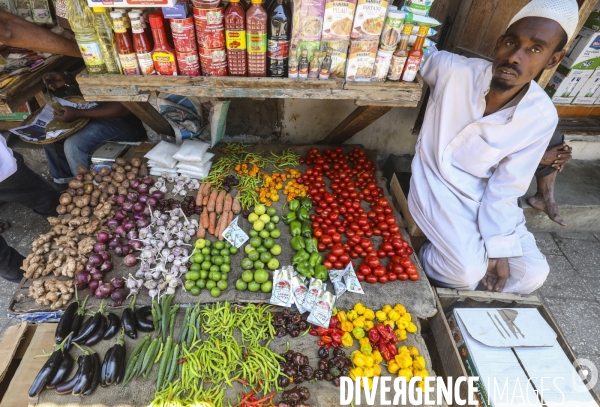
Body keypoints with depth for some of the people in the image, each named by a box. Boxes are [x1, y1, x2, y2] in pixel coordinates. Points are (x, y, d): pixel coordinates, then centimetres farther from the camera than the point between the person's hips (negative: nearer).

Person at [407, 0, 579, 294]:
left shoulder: (542, 118, -13)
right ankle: (421, 263, 13)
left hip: (482, 194, 4)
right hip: (435, 180, -3)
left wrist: (498, 250, -11)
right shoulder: (450, 69, -19)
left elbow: (504, 190, -7)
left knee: (531, 273, -4)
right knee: (467, 269, -21)